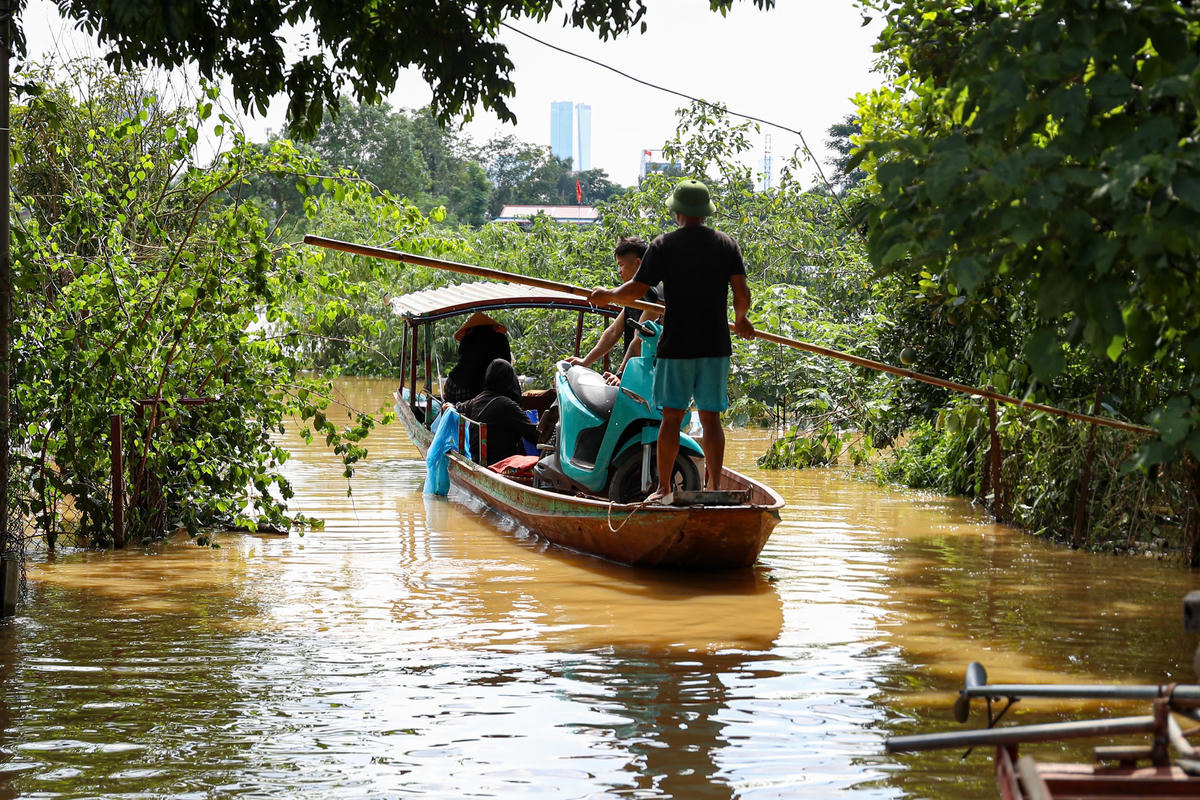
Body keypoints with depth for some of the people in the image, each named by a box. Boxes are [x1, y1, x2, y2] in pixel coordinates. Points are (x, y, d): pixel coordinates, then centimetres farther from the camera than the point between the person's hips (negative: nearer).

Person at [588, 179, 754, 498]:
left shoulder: (664, 245, -2)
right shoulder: (727, 244, 5)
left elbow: (637, 289, -4)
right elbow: (741, 292, -1)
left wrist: (608, 295, 15)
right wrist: (740, 319, 19)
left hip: (676, 344, -2)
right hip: (715, 345, 2)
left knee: (671, 416, 2)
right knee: (710, 417, 5)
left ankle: (663, 487, 4)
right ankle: (715, 486, 2)